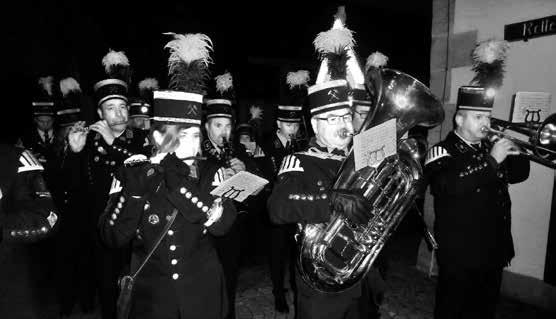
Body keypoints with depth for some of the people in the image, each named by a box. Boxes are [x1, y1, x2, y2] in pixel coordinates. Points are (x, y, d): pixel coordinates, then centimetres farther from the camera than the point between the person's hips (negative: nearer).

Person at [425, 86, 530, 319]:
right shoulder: (443, 151, -11)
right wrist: (491, 160, -26)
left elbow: (519, 174, 14)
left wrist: (514, 152, -6)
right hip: (459, 253, -7)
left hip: (494, 251, 7)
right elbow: (448, 186, -30)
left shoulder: (489, 147, 10)